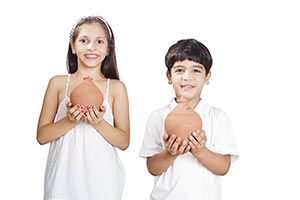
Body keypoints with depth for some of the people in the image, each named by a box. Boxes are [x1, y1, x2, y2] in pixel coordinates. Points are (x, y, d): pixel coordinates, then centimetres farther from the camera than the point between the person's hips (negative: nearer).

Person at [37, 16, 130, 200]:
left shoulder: (116, 87, 0)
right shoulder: (58, 83, 2)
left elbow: (124, 142, -1)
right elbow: (42, 136, 1)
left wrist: (99, 123, -16)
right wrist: (69, 121, -15)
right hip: (63, 177, 1)